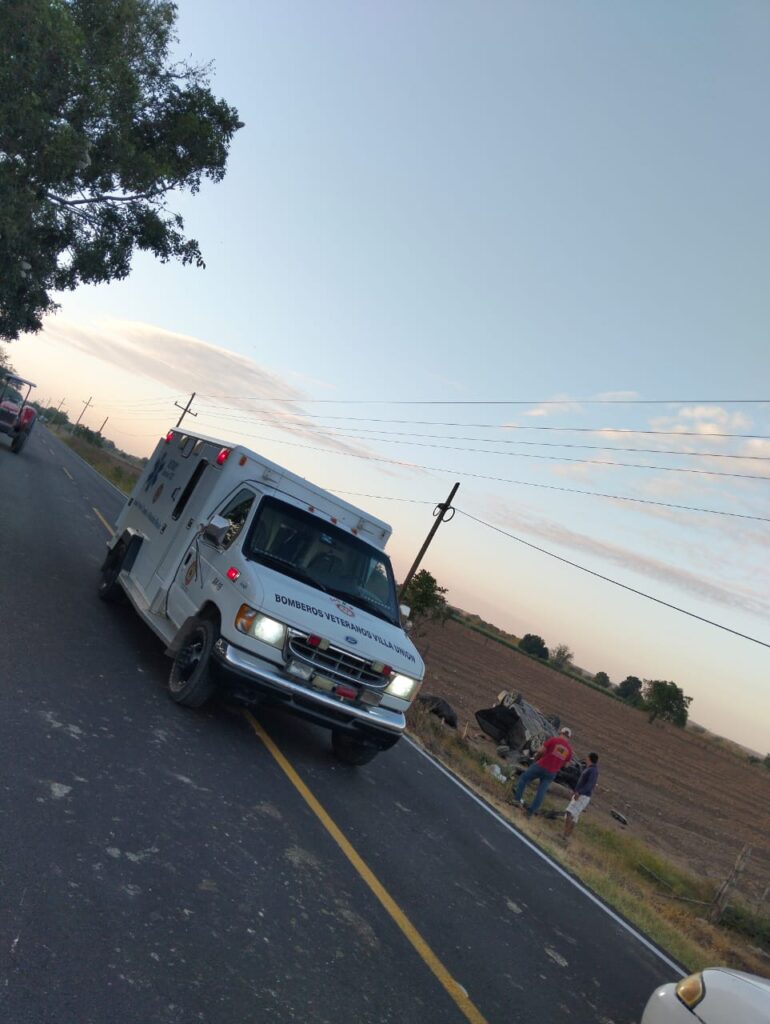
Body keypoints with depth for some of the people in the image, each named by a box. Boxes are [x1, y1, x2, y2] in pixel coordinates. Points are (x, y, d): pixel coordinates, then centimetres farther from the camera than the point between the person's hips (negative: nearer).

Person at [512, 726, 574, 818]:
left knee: (524, 777, 15)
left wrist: (536, 759, 10)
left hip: (541, 766, -4)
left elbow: (541, 751, -8)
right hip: (552, 773, 4)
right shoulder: (570, 748, 4)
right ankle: (531, 811, 9)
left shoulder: (553, 739, -8)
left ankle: (517, 798, 9)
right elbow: (566, 764, 11)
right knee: (541, 792, 9)